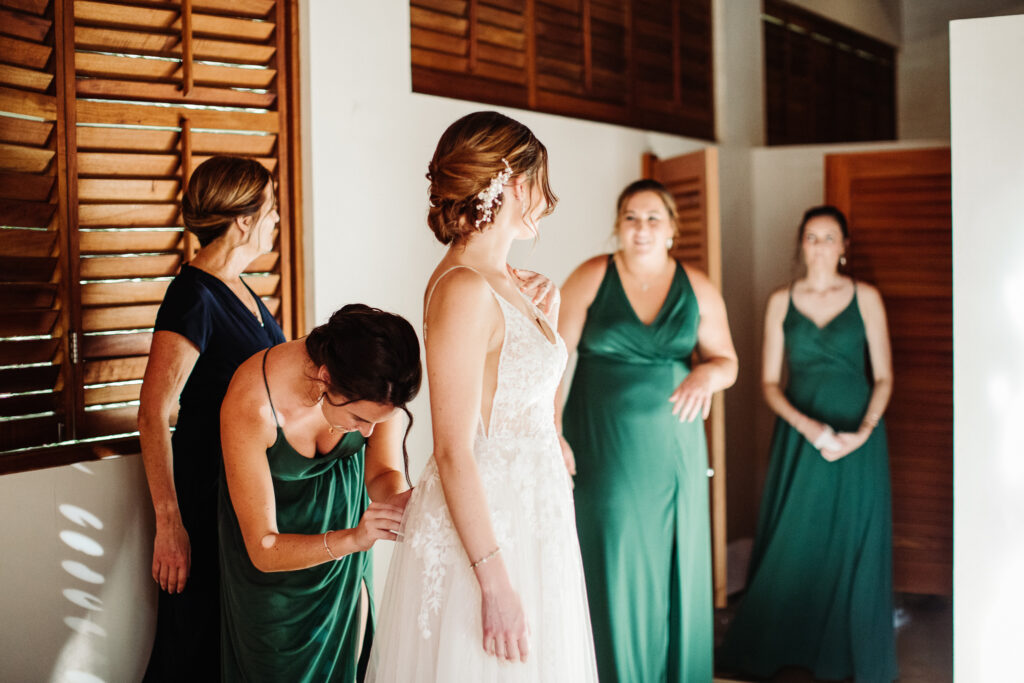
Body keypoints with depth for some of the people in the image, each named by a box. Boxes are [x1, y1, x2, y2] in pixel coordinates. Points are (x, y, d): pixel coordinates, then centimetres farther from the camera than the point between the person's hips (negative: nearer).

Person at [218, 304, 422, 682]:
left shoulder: (374, 381, -31)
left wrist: (398, 499, -39)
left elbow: (383, 471, -16)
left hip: (345, 506, 3)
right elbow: (263, 550, -33)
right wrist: (352, 539, -49)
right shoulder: (249, 405, -40)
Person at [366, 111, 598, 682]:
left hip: (532, 520, 10)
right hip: (484, 531, -10)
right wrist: (496, 582, -23)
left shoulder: (508, 281, 10)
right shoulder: (463, 289, -19)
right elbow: (454, 452, -23)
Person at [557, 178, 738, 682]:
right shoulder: (590, 278, -3)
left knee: (675, 564, 6)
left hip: (673, 447, 3)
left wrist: (708, 374, -12)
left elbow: (727, 362, 12)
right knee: (613, 569, 0)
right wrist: (553, 431, -14)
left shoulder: (698, 289, 5)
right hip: (604, 446, -2)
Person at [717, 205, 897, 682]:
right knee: (793, 546, 4)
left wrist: (863, 431, -14)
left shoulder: (866, 298, 2)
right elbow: (769, 382, 2)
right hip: (799, 436, 1)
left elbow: (883, 377, 1)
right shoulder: (781, 302, 4)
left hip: (857, 438, -1)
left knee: (854, 547, 2)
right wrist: (808, 426, -13)